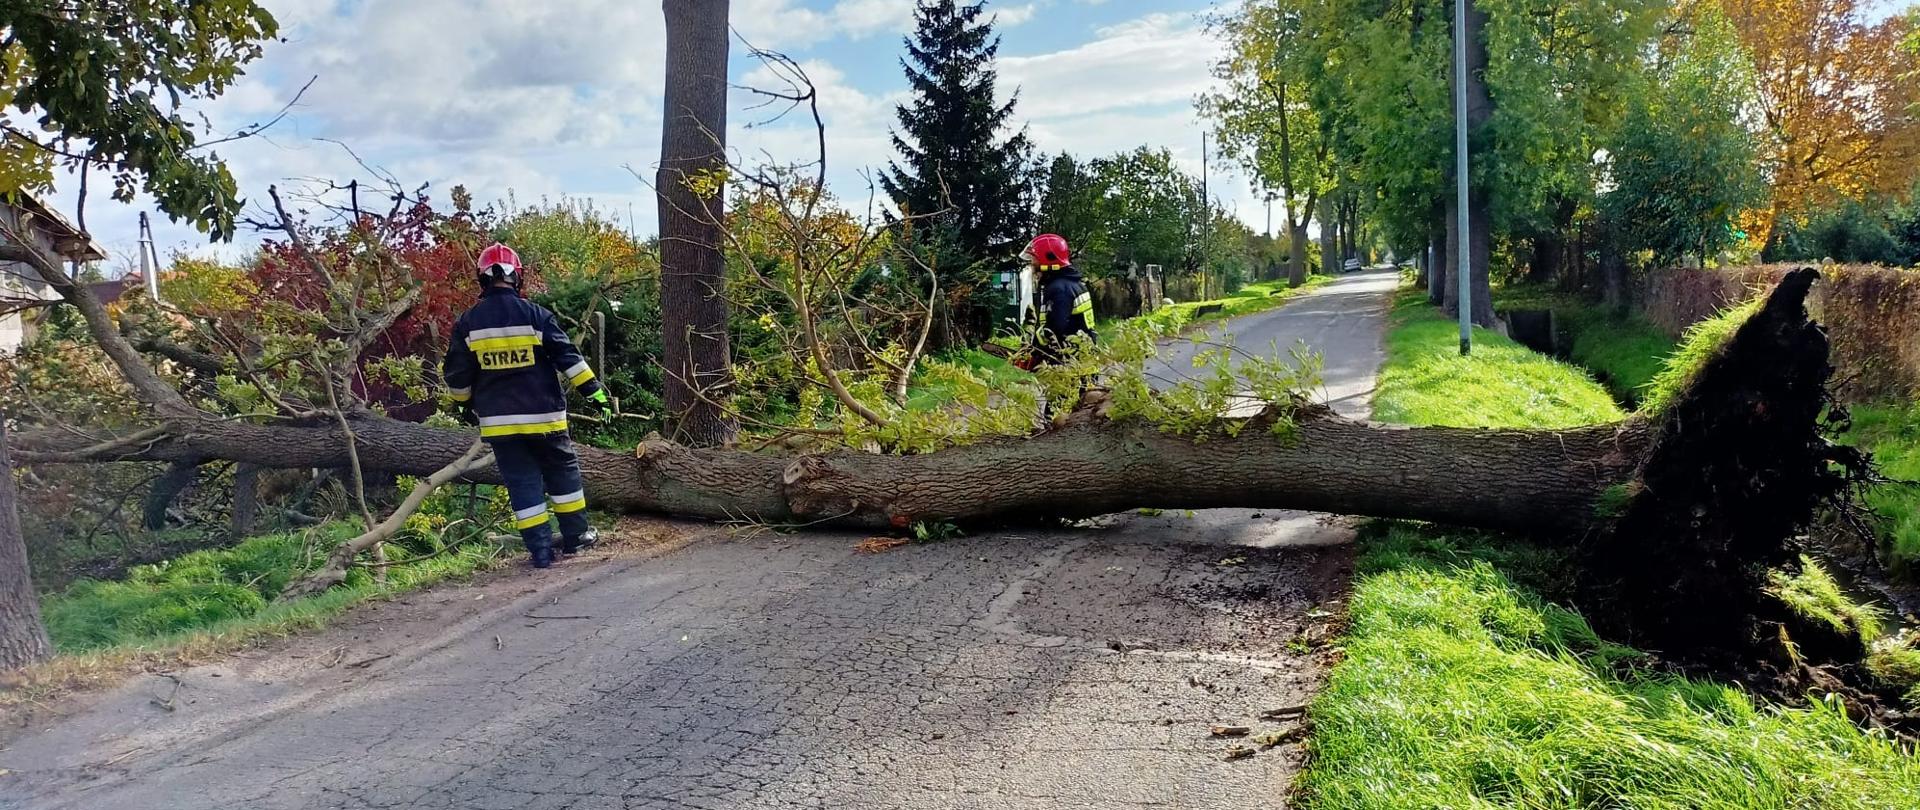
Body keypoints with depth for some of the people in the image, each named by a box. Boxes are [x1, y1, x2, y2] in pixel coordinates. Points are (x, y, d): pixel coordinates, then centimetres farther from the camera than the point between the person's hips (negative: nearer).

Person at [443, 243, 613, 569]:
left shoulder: (468, 322, 0)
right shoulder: (535, 314, -7)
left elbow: (456, 373, 5)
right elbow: (567, 356, -8)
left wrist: (465, 404, 22)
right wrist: (595, 391, -3)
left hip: (498, 421, 2)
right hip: (541, 416, -1)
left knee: (522, 483, 7)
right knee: (563, 471, 15)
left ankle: (541, 551, 5)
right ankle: (575, 536, 20)